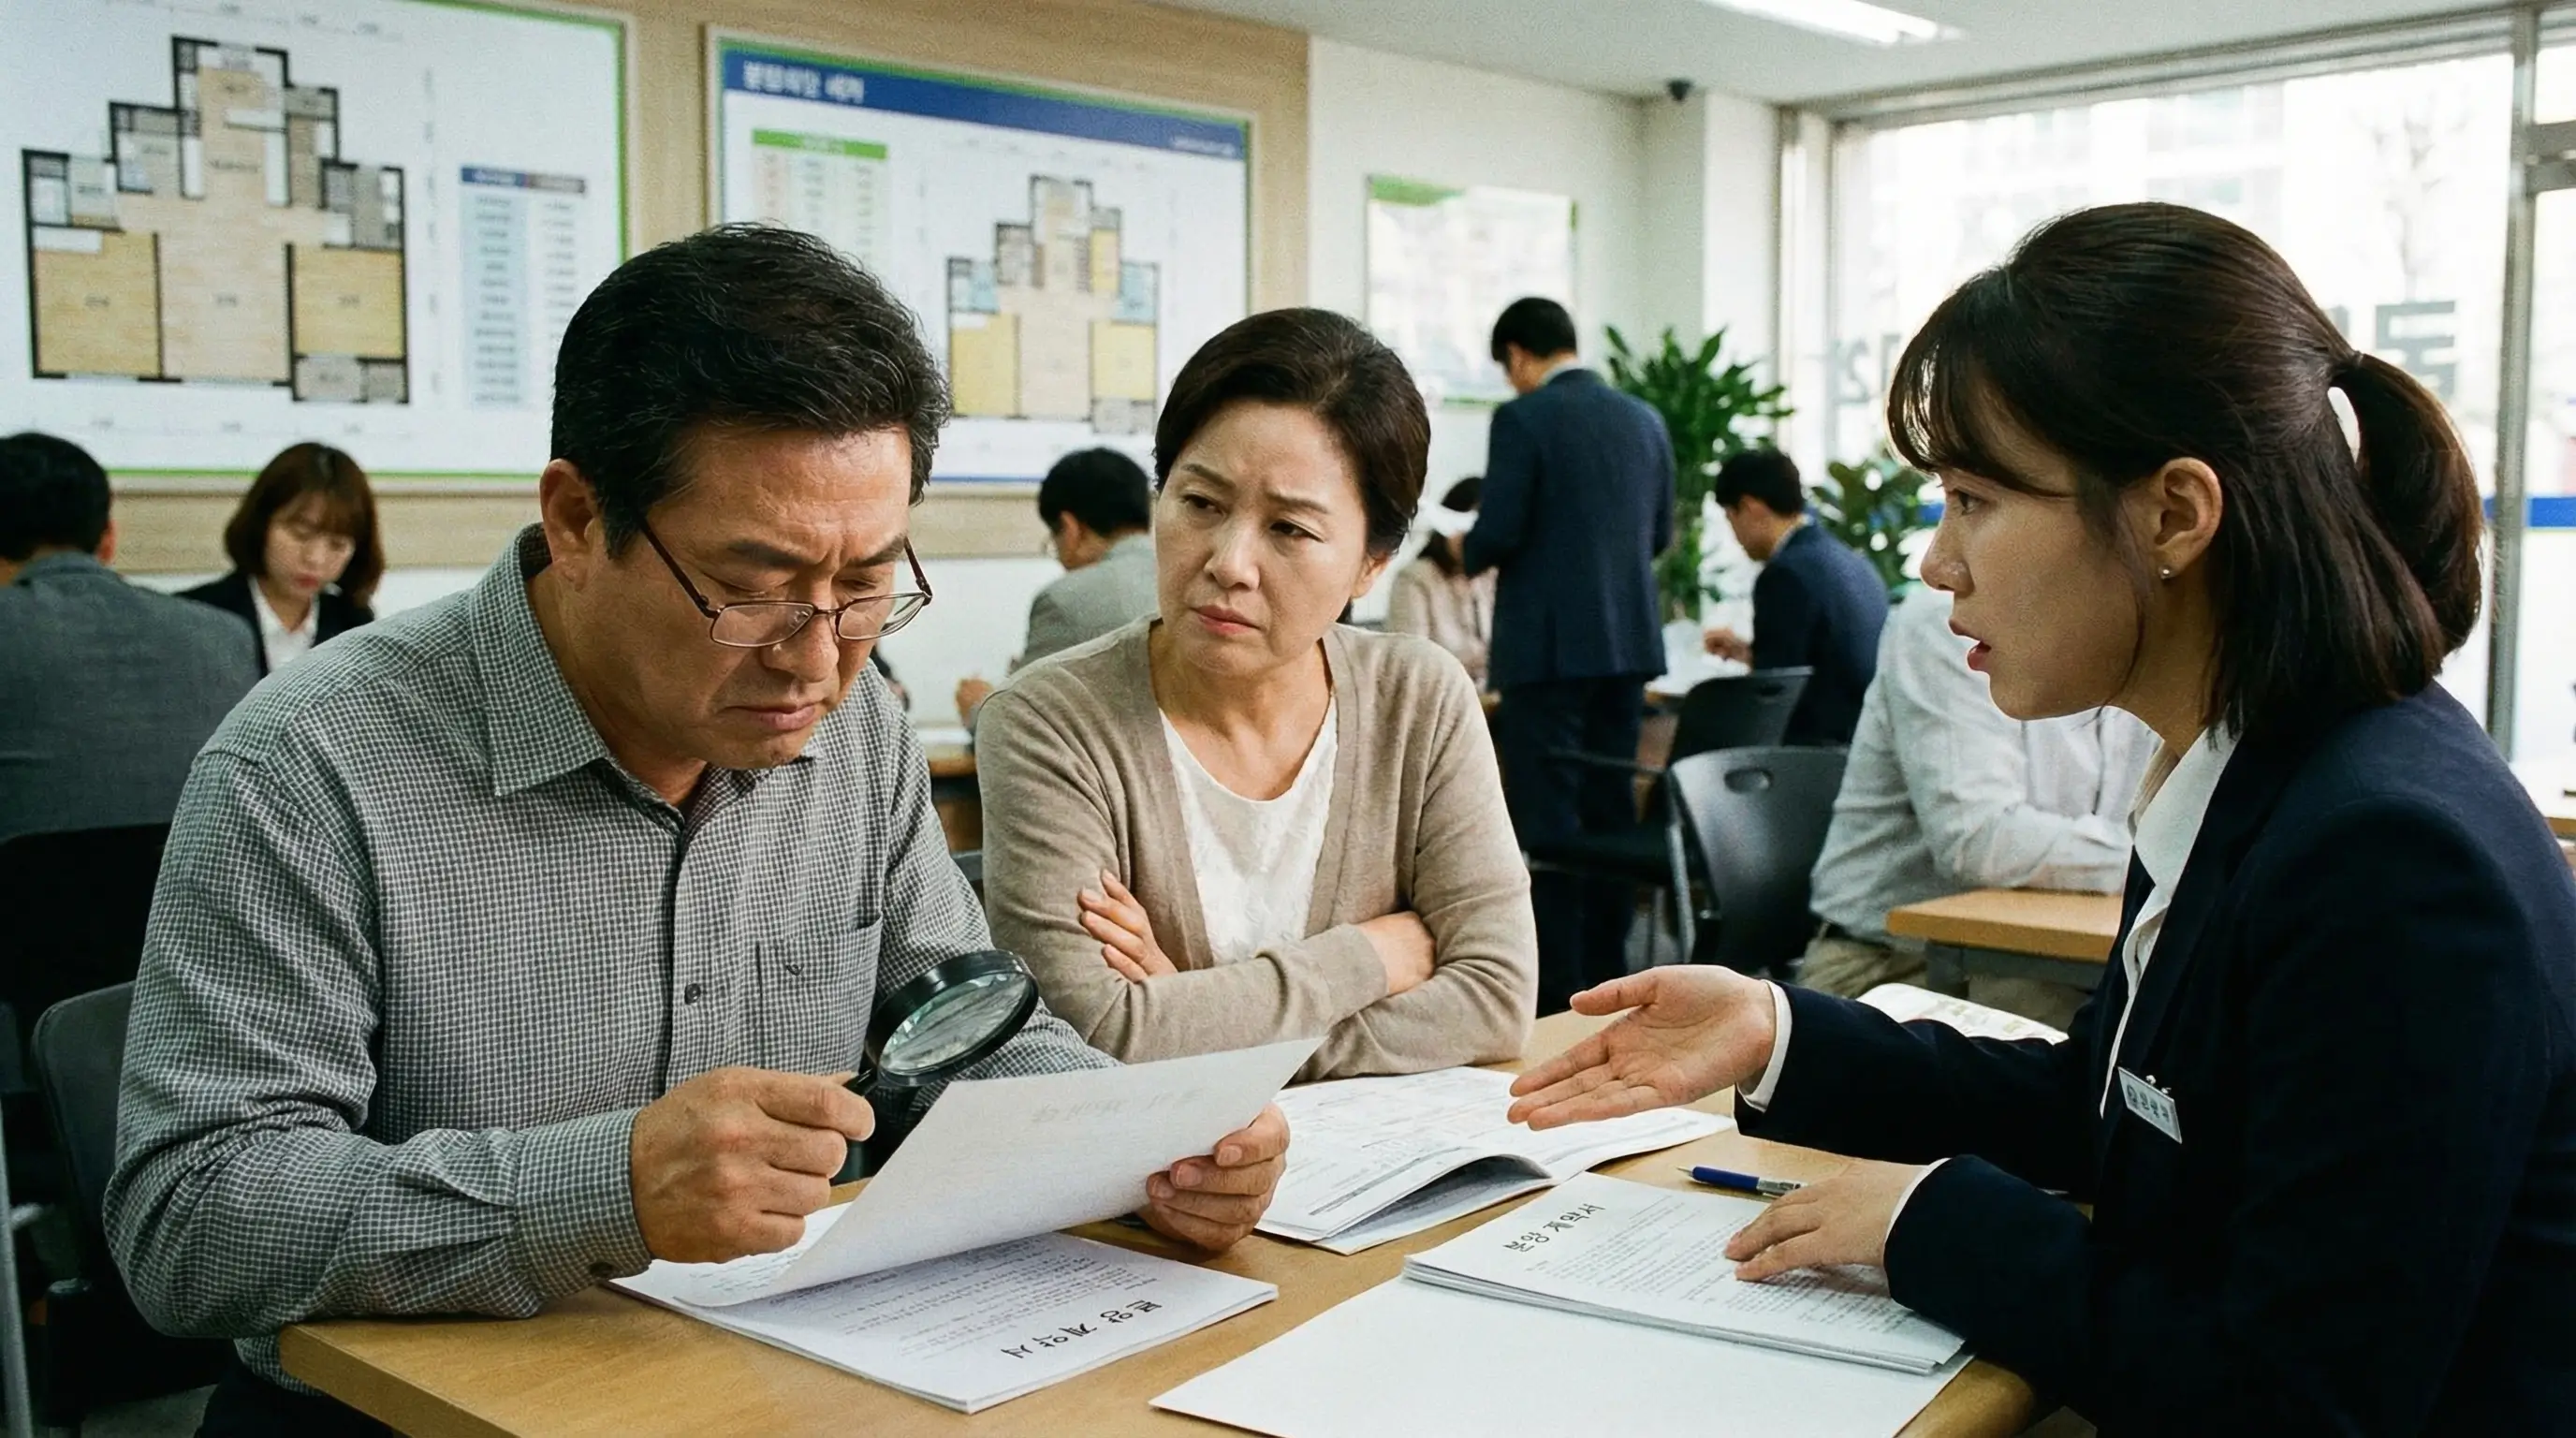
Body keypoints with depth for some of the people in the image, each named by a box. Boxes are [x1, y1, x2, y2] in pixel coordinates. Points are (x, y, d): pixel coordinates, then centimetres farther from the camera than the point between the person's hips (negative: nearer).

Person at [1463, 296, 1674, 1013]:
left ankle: (1555, 990, 1)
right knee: (1610, 810, 12)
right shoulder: (1645, 419, 10)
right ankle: (1606, 975, 19)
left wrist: (1466, 554, 7)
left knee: (1546, 818, -2)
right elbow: (1658, 535, 14)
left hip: (1549, 644, -7)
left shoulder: (1523, 418, -10)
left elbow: (1498, 533, -15)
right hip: (1627, 639, 7)